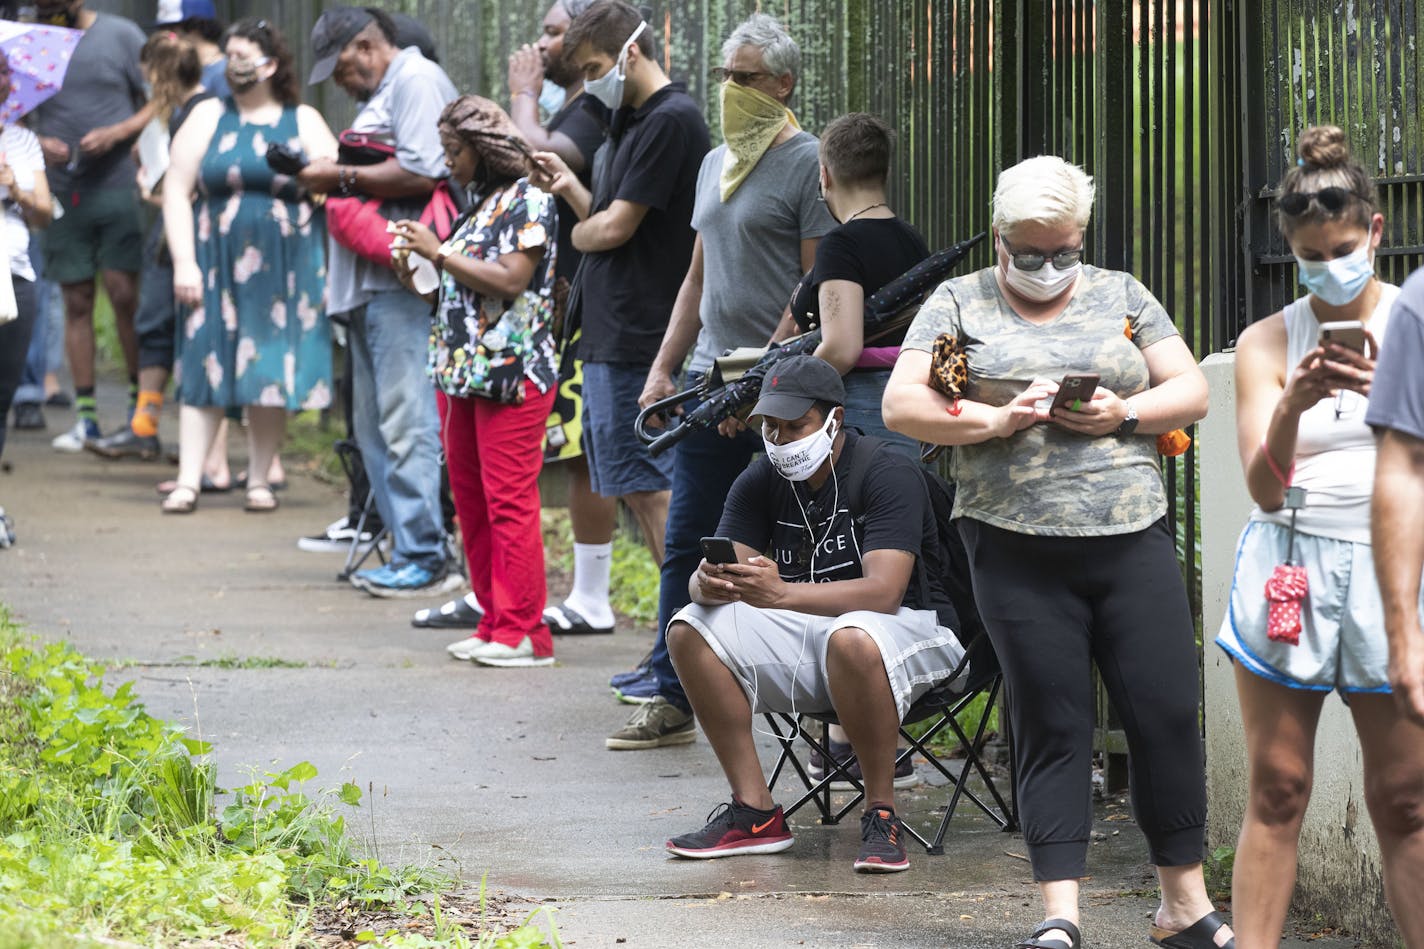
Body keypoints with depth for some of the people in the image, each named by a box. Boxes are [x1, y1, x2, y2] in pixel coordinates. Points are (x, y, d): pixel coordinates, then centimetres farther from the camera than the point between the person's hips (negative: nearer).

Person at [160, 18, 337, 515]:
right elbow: (176, 192, 3)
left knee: (272, 374, 0)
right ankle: (188, 482, -5)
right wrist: (184, 262, -5)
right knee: (206, 370, -4)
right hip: (218, 265, 0)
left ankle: (259, 482, 10)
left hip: (285, 270, 0)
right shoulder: (209, 117, 7)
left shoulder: (303, 122, 7)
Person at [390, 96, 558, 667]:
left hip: (512, 377, -10)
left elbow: (510, 280, -19)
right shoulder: (482, 204, 18)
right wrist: (420, 279, 8)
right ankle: (495, 624, 15)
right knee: (471, 504, 10)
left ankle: (521, 631, -8)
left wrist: (439, 253, -15)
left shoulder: (528, 201, -8)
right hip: (463, 374, 10)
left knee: (509, 502, -9)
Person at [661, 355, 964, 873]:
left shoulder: (888, 473, -17)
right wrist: (711, 583, -33)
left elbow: (883, 591, -28)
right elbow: (704, 580, -5)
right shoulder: (761, 482, 2)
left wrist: (781, 593, -41)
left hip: (907, 624, -6)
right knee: (690, 630, -13)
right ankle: (753, 810, -12)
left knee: (851, 639, -41)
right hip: (806, 631, 6)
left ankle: (882, 815, -26)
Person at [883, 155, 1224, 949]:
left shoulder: (1123, 297, 14)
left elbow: (1192, 392, 10)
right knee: (1053, 726, -2)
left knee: (1168, 714, -1)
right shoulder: (959, 305, 8)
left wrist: (1123, 414, -9)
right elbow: (901, 406, -1)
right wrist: (999, 420, -14)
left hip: (1133, 538, 2)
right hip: (1019, 550, -2)